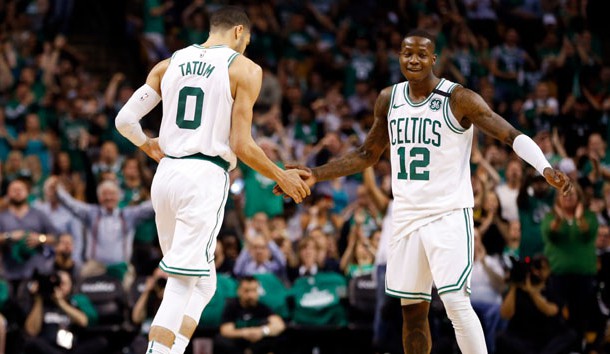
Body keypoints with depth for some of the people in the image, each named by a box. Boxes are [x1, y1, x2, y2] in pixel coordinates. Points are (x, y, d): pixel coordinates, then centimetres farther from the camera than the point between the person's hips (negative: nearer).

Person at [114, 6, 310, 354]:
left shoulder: (168, 65, 12)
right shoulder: (244, 69, -2)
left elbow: (125, 119, 9)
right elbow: (242, 145, -7)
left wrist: (148, 145, 30)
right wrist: (283, 177, 7)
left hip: (167, 173, 6)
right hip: (206, 177, -6)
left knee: (202, 281, 18)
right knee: (182, 285, -7)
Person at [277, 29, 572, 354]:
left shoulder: (459, 100, -11)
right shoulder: (389, 99, 7)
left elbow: (513, 136, -16)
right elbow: (367, 155, 19)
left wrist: (545, 168, -34)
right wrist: (315, 175, 12)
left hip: (449, 214, -6)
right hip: (406, 216, 6)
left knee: (456, 303, -18)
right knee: (412, 310, 9)